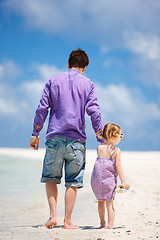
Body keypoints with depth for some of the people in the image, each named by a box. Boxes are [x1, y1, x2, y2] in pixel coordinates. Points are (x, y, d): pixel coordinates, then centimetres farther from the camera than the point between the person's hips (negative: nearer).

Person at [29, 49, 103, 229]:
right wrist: (101, 138, 3)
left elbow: (42, 108, 3)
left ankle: (53, 215, 1)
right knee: (72, 182, 4)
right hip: (76, 139, -1)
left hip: (55, 137, 1)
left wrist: (35, 134, 7)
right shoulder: (88, 84, 5)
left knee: (50, 177, 11)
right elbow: (94, 111, -2)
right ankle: (67, 221, 4)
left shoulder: (53, 80, 8)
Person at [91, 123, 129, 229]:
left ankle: (102, 223, 30)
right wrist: (123, 181, -8)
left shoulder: (99, 148, 4)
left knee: (101, 201, 19)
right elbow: (118, 166, -11)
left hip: (96, 179, 4)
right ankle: (110, 225, -2)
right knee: (109, 203, 3)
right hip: (109, 180, -4)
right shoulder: (116, 150, -7)